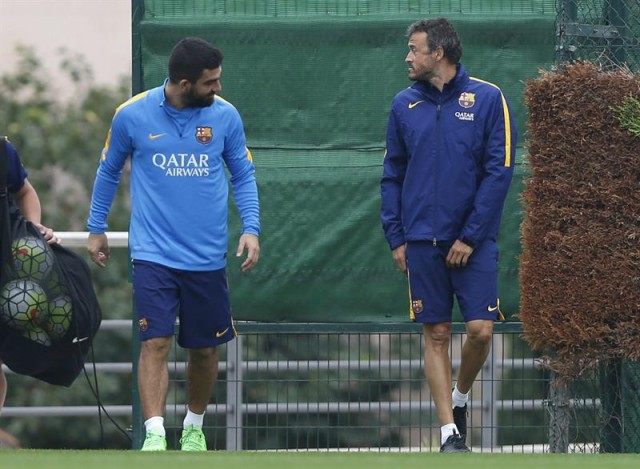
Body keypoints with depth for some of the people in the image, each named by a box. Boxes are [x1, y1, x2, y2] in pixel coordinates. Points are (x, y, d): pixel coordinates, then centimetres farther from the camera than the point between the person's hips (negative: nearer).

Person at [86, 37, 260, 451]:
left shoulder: (225, 115, -2)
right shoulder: (132, 115, -6)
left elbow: (244, 175, 9)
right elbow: (109, 171, 11)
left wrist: (251, 228, -5)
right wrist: (96, 228, 16)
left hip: (207, 257, 2)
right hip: (154, 255, -2)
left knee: (205, 348, 9)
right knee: (155, 343, -14)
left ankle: (194, 428, 29)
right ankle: (155, 436, -19)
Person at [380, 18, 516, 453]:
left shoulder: (487, 99, -3)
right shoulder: (405, 104, 7)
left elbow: (499, 171, -6)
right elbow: (393, 175, 11)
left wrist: (470, 237, -11)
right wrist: (396, 237, 2)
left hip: (473, 241, -2)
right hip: (422, 239, 2)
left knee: (480, 330, -7)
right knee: (436, 334, 1)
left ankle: (460, 396, 21)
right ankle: (449, 431, 4)